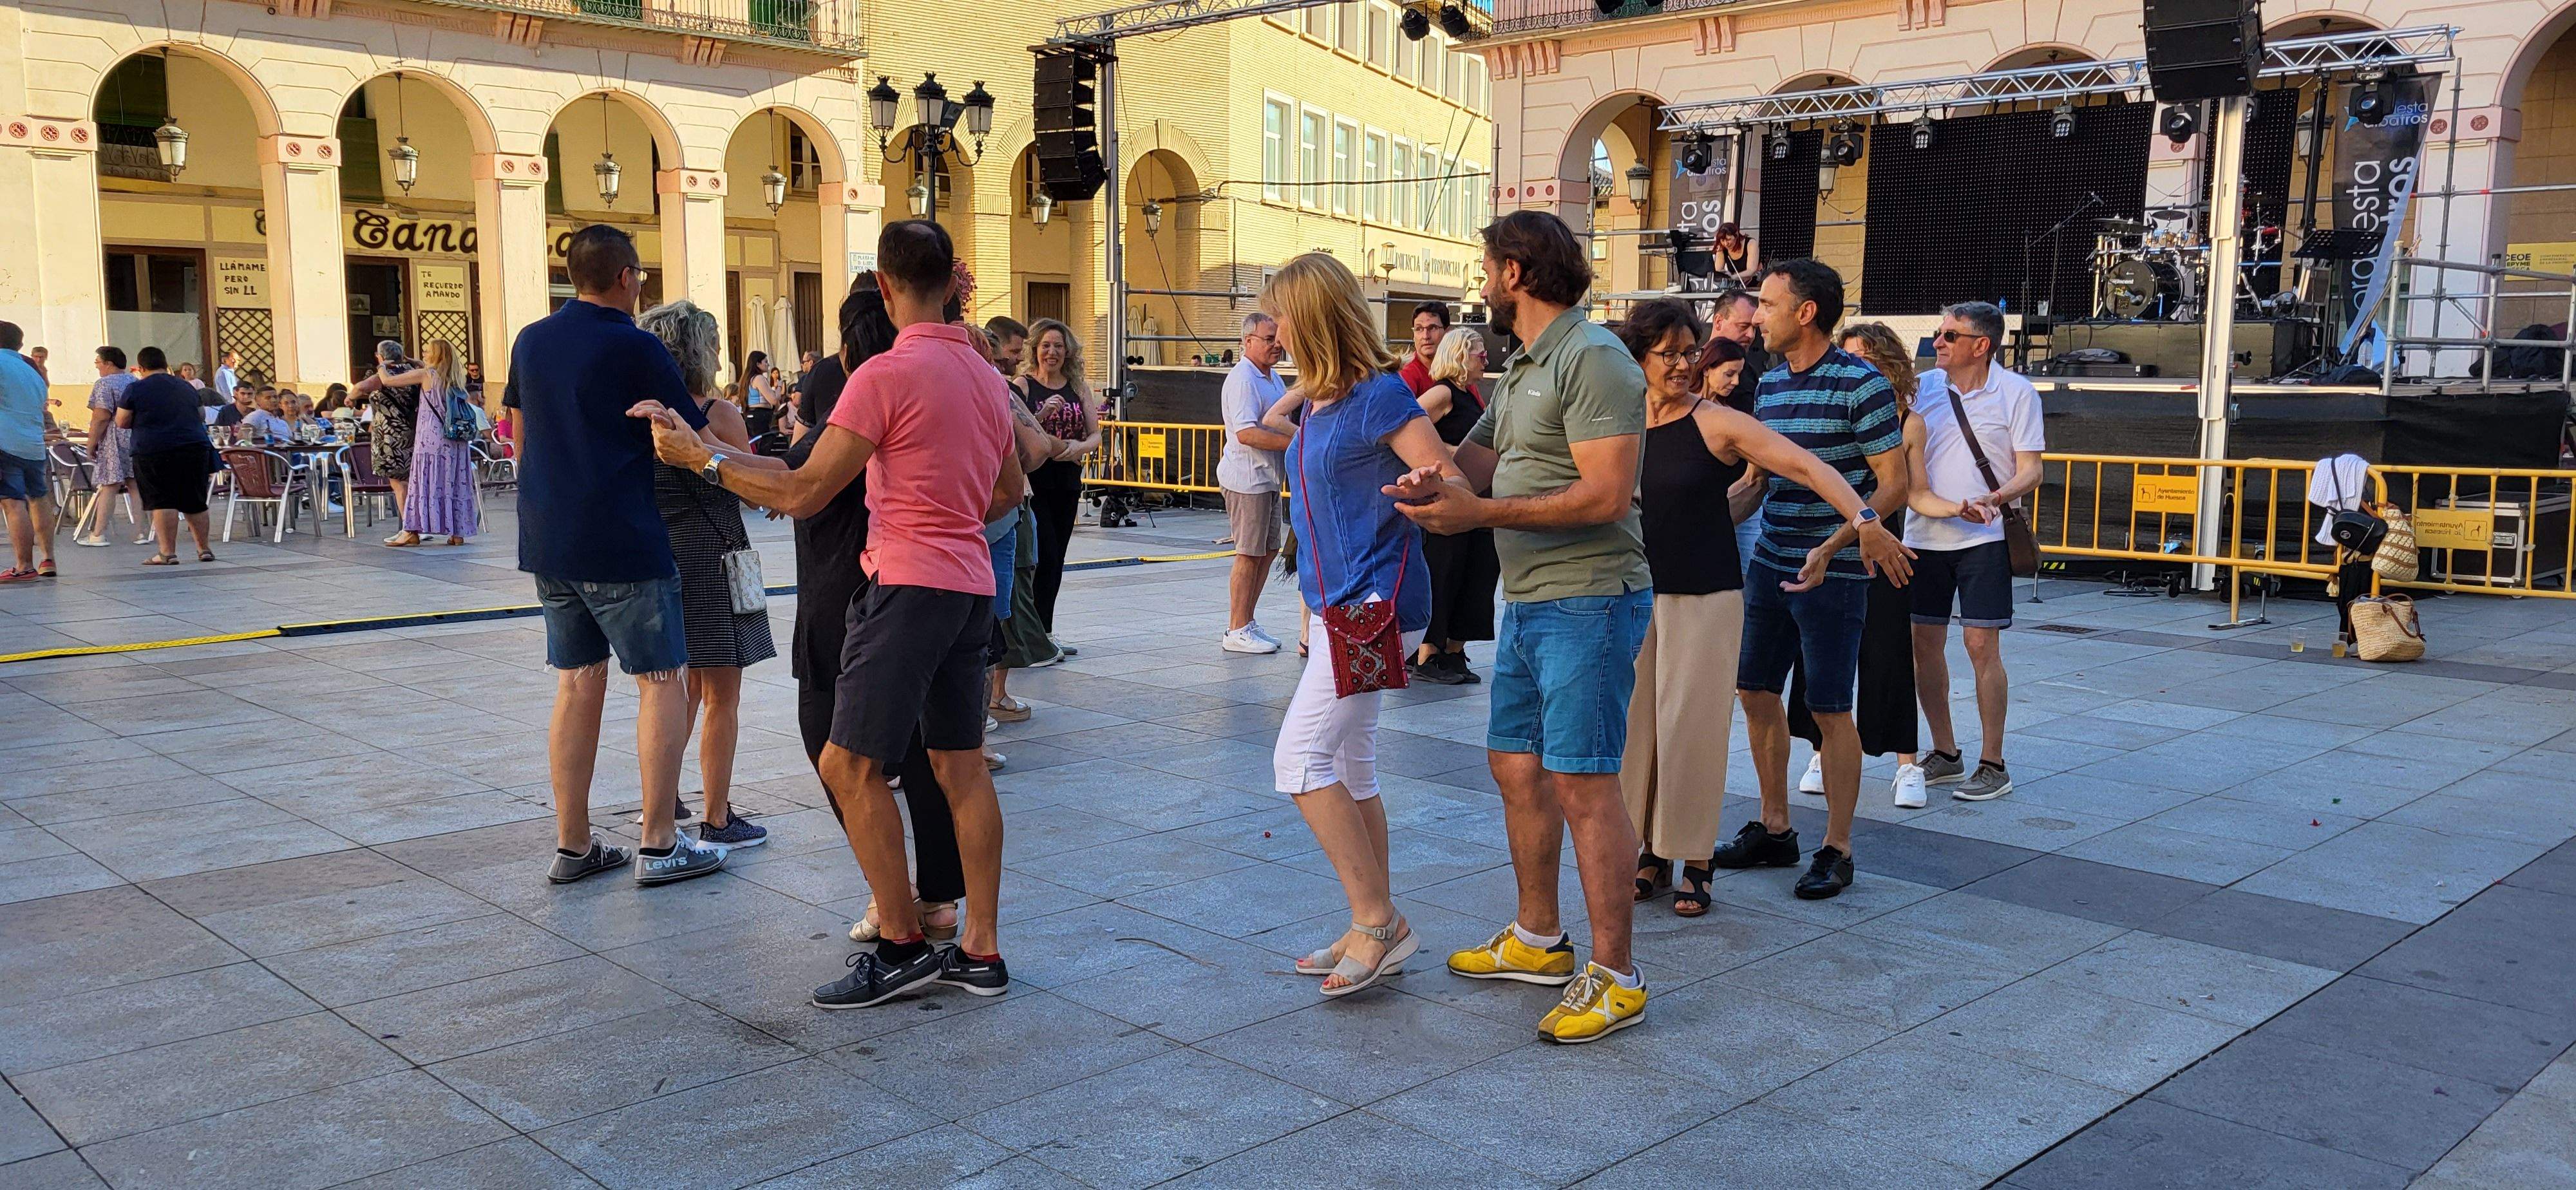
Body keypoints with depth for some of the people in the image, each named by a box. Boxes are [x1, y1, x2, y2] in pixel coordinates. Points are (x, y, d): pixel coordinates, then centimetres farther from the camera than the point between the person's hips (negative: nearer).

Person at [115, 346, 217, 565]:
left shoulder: (135, 389, 0)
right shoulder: (187, 387, 15)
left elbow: (122, 423, 4)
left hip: (153, 451, -4)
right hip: (195, 447, 4)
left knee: (162, 503, -4)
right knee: (194, 503, 11)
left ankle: (168, 552, -8)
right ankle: (204, 549, 16)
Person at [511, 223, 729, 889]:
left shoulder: (530, 341, 11)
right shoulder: (635, 348, -10)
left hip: (547, 540, 7)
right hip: (620, 544, -7)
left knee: (578, 683, 12)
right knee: (660, 682, 1)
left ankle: (572, 845, 15)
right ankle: (658, 845, 1)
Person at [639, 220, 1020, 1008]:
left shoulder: (888, 373, -13)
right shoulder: (986, 375, 13)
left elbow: (802, 494, -14)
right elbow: (1009, 493, 24)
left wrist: (699, 456, -5)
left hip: (908, 585, -9)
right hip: (971, 585, 9)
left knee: (851, 767, -2)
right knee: (961, 767, 10)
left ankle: (901, 947, 1)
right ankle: (981, 952, 14)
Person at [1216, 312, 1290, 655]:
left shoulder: (1273, 378, 16)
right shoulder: (1242, 379, -16)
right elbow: (1246, 433, -26)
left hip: (1268, 477, 10)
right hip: (1247, 478, -10)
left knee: (1268, 550, 13)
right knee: (1249, 554, -5)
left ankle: (1246, 623, 23)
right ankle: (1237, 632, 2)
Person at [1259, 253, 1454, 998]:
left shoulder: (1380, 395, -15)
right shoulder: (1318, 397, 10)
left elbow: (1452, 481, -19)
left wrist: (1429, 487, -40)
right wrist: (1284, 422, 14)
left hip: (1376, 606, -10)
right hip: (1336, 602, 10)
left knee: (1301, 758, -13)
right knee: (1350, 769, 13)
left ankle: (1378, 920, -4)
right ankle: (1377, 932, 22)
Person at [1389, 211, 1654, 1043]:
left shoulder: (1592, 359, -14)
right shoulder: (1523, 367, 18)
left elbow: (1605, 495, -22)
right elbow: (1486, 454, 12)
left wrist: (1480, 514, -23)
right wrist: (1434, 481, -11)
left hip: (1587, 604, -10)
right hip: (1529, 603, 10)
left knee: (1582, 785, -7)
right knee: (1516, 766, 16)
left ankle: (1615, 979, 2)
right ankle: (1538, 941, 30)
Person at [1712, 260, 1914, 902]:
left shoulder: (1861, 384, -12)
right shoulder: (1769, 383, 10)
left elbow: (1894, 486, -13)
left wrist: (1833, 547, -21)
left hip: (1834, 572, -7)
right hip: (1769, 561, 7)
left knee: (1830, 710, -1)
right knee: (1755, 692, 11)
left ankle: (1837, 850, 11)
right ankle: (1774, 830, 25)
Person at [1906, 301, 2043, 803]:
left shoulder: (2016, 393, -2)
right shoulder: (1922, 388, 6)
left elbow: (2030, 471, -4)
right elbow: (1902, 459, 12)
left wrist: (1993, 499, -23)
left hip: (1984, 538, -4)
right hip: (1924, 535, 4)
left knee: (1981, 645, -5)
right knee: (1924, 643, 6)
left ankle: (1993, 765, 4)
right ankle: (1945, 754, 20)